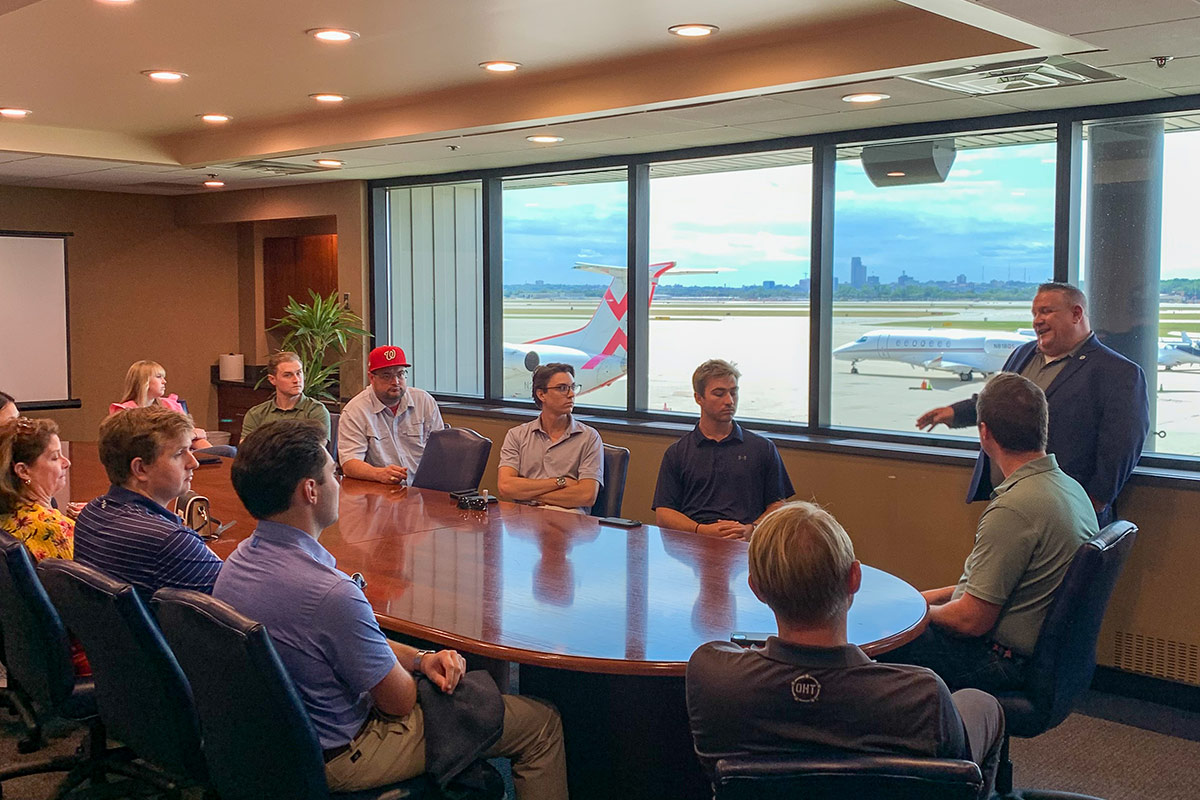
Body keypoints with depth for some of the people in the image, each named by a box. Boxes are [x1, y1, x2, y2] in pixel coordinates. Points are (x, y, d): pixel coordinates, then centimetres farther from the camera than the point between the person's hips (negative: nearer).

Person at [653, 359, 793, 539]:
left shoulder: (763, 448, 18)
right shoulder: (676, 453, 16)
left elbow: (778, 506, 13)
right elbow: (663, 514, 9)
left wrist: (750, 529, -8)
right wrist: (702, 530, -10)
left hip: (745, 545, -1)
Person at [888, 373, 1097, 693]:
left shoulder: (1012, 510, -29)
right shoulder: (1071, 488, 2)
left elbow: (972, 621, -24)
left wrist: (922, 612, -4)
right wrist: (938, 595, 13)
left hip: (1005, 664, -9)